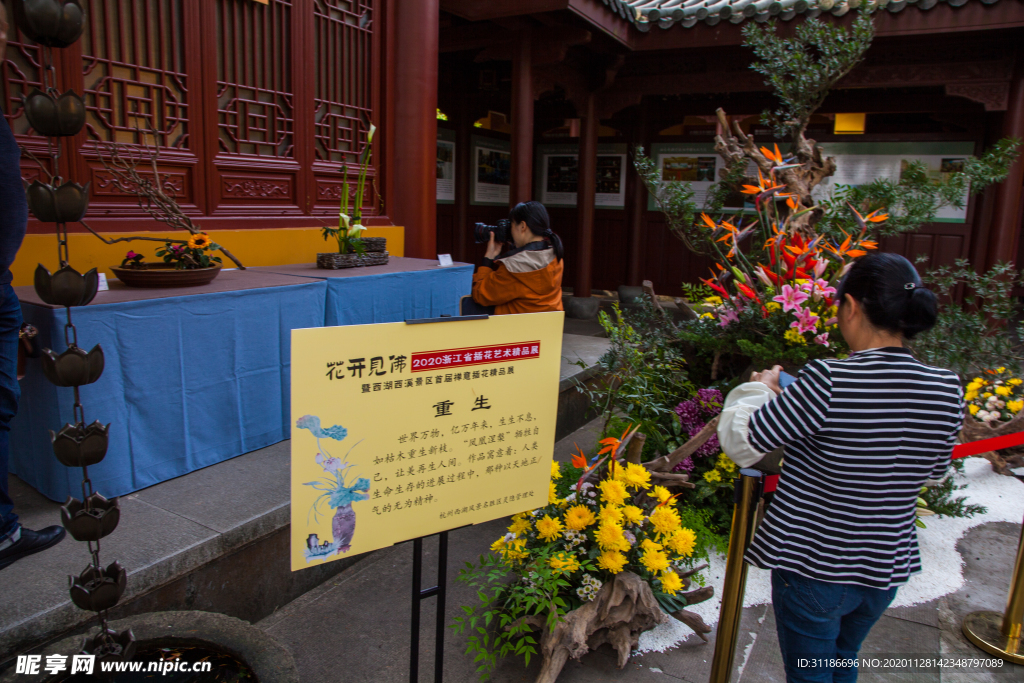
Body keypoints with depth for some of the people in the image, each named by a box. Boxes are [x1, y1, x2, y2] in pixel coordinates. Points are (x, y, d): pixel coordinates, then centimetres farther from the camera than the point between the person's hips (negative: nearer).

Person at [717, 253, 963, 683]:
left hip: (813, 568, -5)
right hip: (888, 569, 6)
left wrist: (760, 388, -1)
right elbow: (933, 470, 8)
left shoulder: (827, 382, -28)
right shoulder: (947, 390, -9)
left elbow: (741, 441, -18)